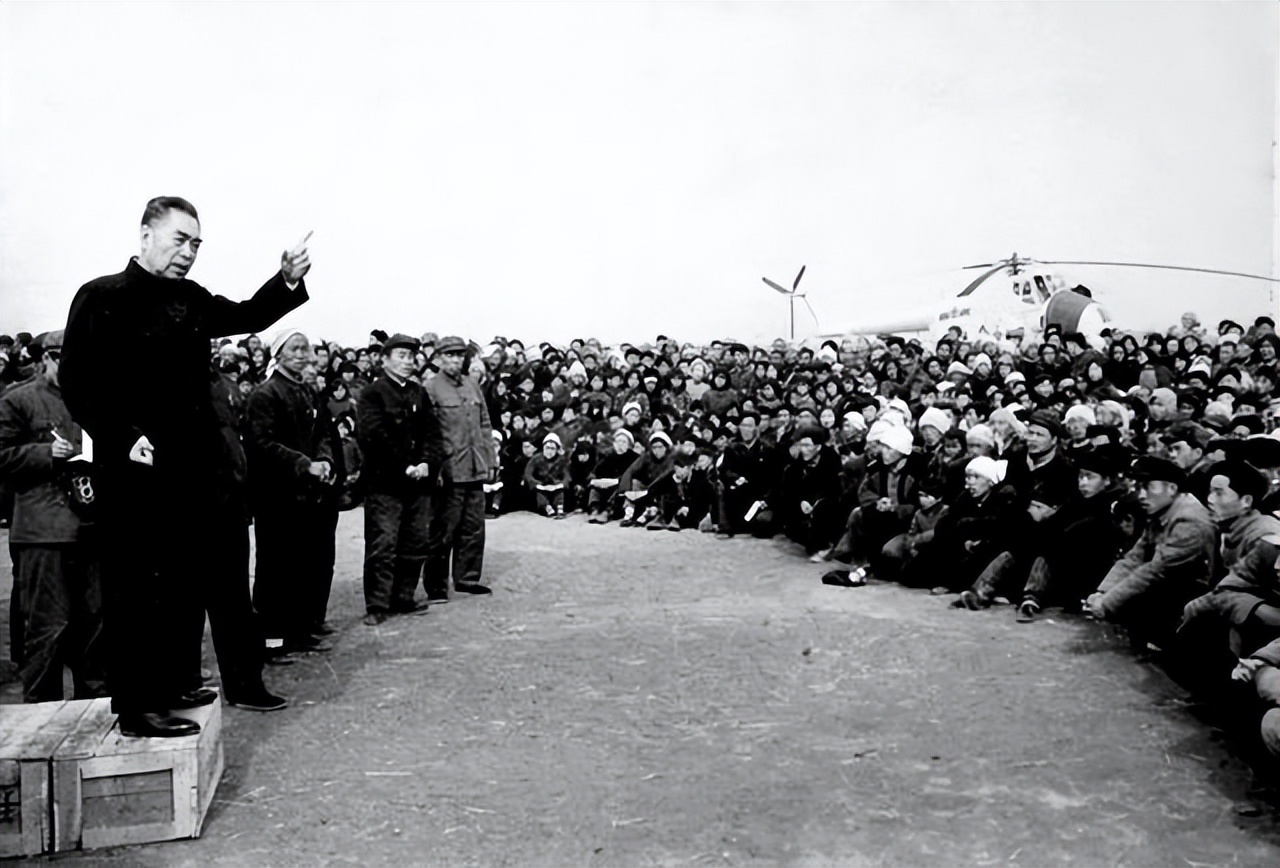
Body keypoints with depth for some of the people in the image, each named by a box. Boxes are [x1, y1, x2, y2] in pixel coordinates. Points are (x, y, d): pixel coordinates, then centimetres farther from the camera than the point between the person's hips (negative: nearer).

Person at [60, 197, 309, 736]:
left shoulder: (192, 299, 12)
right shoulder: (102, 298, -7)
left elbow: (245, 317, 17)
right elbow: (77, 382, -10)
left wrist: (287, 282, 0)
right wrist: (124, 438, -18)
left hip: (196, 468, 8)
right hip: (137, 469, -7)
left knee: (188, 586, 15)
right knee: (138, 590, -1)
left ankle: (172, 686, 29)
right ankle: (138, 707, 9)